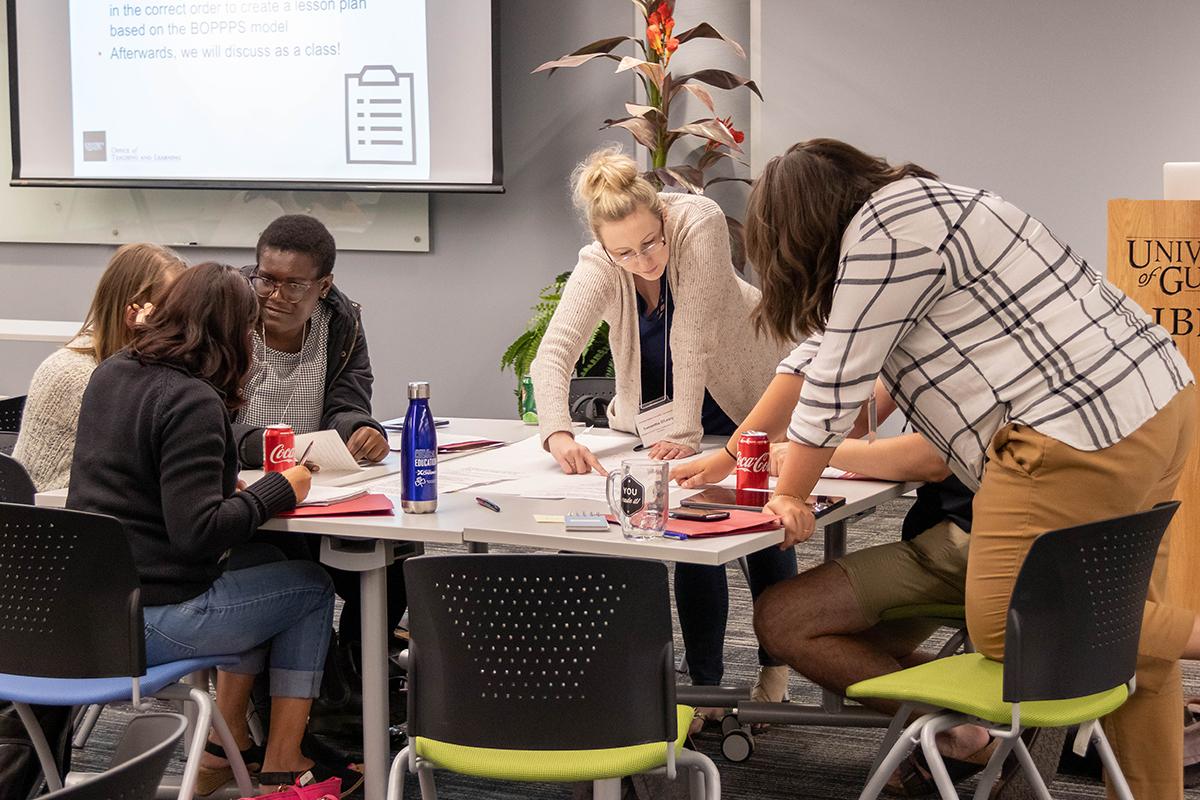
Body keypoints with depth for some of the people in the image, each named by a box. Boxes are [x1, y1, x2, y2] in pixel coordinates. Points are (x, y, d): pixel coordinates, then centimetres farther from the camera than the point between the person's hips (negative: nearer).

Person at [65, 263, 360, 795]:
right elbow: (197, 533, -25)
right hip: (149, 621, -9)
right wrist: (280, 490, -12)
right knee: (311, 588, 12)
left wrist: (223, 484, 10)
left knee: (256, 568, 28)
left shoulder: (109, 373, 7)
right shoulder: (192, 402, -20)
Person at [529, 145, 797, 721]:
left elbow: (693, 336, -33)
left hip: (747, 388, -1)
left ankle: (774, 668, 26)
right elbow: (554, 352, -38)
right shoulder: (597, 267, -27)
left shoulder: (698, 224, -34)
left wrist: (686, 431, -32)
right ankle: (705, 682, 3)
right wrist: (558, 435, -54)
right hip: (660, 402, 1)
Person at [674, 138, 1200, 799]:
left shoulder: (884, 236, -11)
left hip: (1082, 434, -10)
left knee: (1000, 632, -3)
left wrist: (789, 499, 6)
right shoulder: (905, 211, 20)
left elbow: (835, 385, -7)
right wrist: (729, 457, 27)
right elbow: (817, 354, 25)